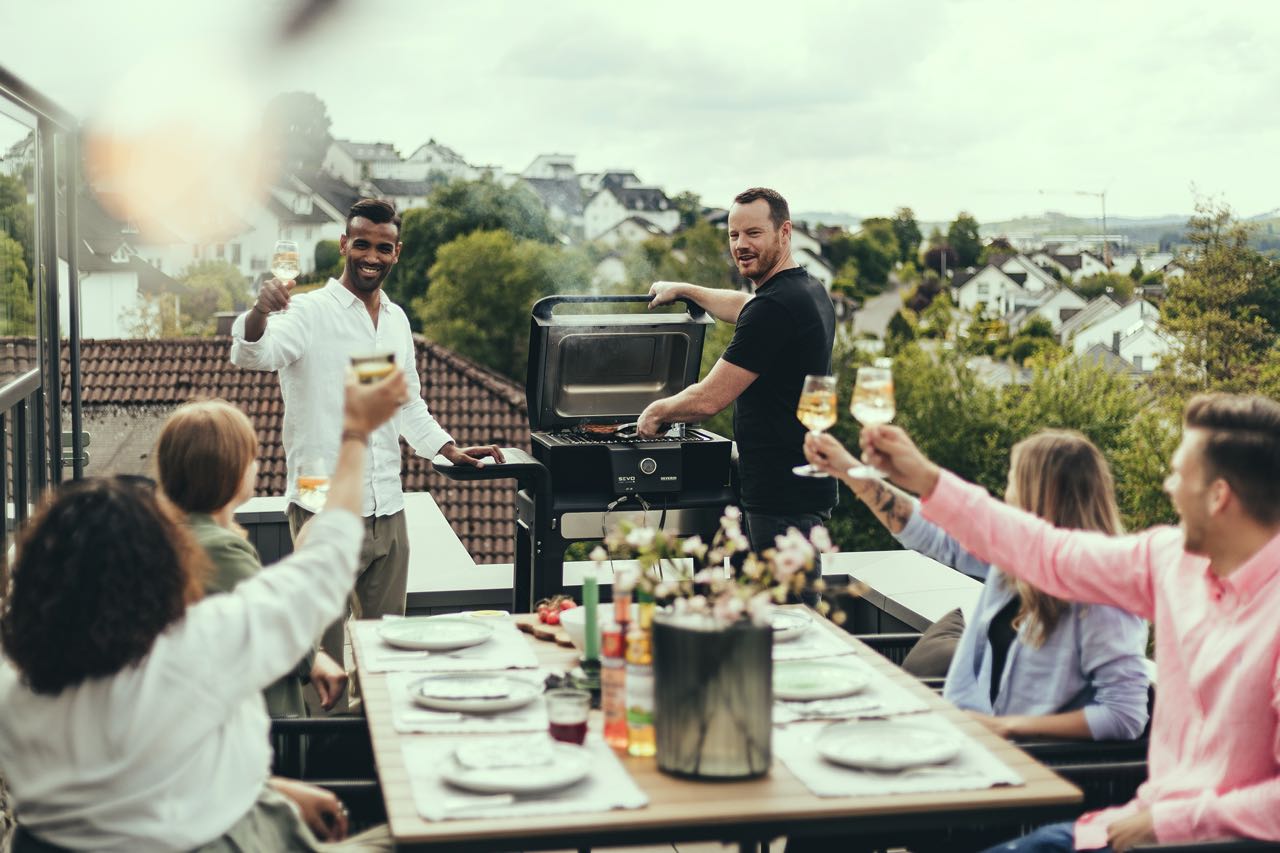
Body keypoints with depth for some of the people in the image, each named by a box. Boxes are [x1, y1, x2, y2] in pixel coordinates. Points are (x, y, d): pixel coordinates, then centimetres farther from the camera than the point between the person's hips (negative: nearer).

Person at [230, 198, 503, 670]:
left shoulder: (397, 320, 14)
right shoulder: (310, 312, -7)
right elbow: (252, 355, -26)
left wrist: (452, 450, 13)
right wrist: (259, 312, -46)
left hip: (388, 510, 6)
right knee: (325, 651, 0)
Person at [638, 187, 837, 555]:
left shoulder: (773, 307, -20)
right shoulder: (809, 290, 13)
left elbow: (708, 399, -17)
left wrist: (656, 411, 1)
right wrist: (683, 289, 43)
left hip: (784, 497, -11)